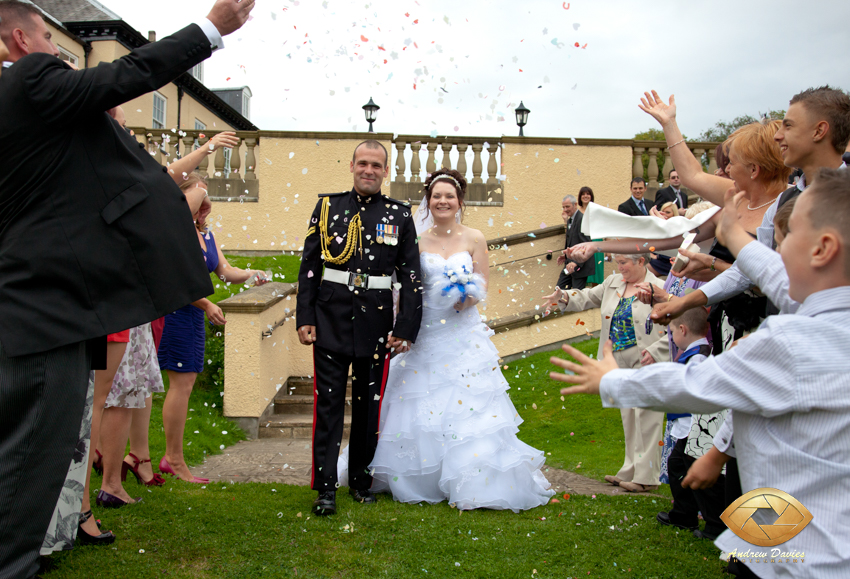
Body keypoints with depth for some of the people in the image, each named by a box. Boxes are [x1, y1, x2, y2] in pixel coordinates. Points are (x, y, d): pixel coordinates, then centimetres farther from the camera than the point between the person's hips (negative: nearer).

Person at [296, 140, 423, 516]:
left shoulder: (400, 215, 5)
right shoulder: (328, 206, 6)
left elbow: (410, 276, 3)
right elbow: (308, 266, 5)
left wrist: (406, 328, -3)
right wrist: (305, 317, -2)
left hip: (376, 322, 1)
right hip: (331, 318, 0)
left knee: (369, 404, 10)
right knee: (328, 403, 1)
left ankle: (361, 481, 26)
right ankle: (326, 488, 9)